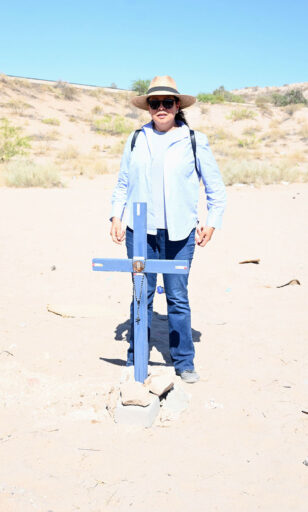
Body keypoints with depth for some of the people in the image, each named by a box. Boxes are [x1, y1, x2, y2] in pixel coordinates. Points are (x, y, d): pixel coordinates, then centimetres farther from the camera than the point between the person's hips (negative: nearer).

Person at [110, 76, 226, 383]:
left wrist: (212, 222, 4)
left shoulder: (194, 141, 3)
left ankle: (183, 362, 17)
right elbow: (122, 183, 16)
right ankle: (135, 361, 18)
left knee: (178, 298, 3)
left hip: (179, 232, -1)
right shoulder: (136, 140, 8)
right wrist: (116, 216, 7)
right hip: (140, 231, 1)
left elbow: (215, 186, 10)